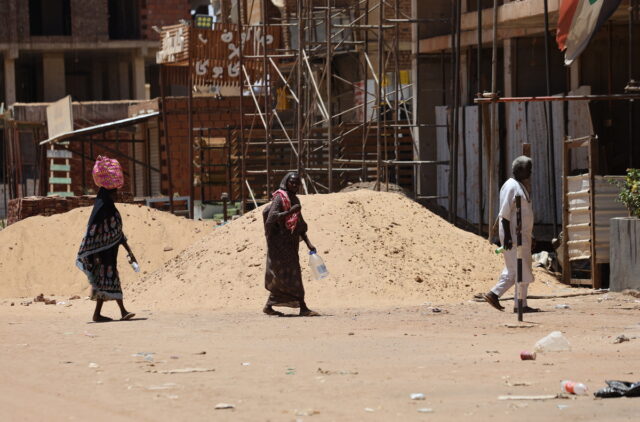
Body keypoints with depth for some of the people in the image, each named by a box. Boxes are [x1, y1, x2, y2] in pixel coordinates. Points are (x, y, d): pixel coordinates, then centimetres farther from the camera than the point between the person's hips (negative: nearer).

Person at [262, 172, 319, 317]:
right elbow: (272, 216, -22)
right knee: (290, 274, -10)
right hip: (280, 243, -9)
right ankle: (303, 308, -12)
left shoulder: (295, 200, 15)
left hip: (290, 244, 9)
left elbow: (301, 226, 17)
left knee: (280, 277, 11)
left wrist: (308, 244, 10)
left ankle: (269, 306, 18)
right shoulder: (280, 198, -9)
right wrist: (291, 211, -27)